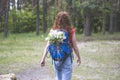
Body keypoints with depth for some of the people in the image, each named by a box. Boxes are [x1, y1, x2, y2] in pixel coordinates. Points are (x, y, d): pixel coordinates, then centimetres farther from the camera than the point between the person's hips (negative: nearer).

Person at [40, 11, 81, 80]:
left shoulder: (53, 31, -3)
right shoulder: (71, 31, -9)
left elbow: (48, 45, -7)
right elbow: (75, 47, -5)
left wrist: (43, 59, -3)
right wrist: (79, 58, 9)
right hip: (67, 59, -3)